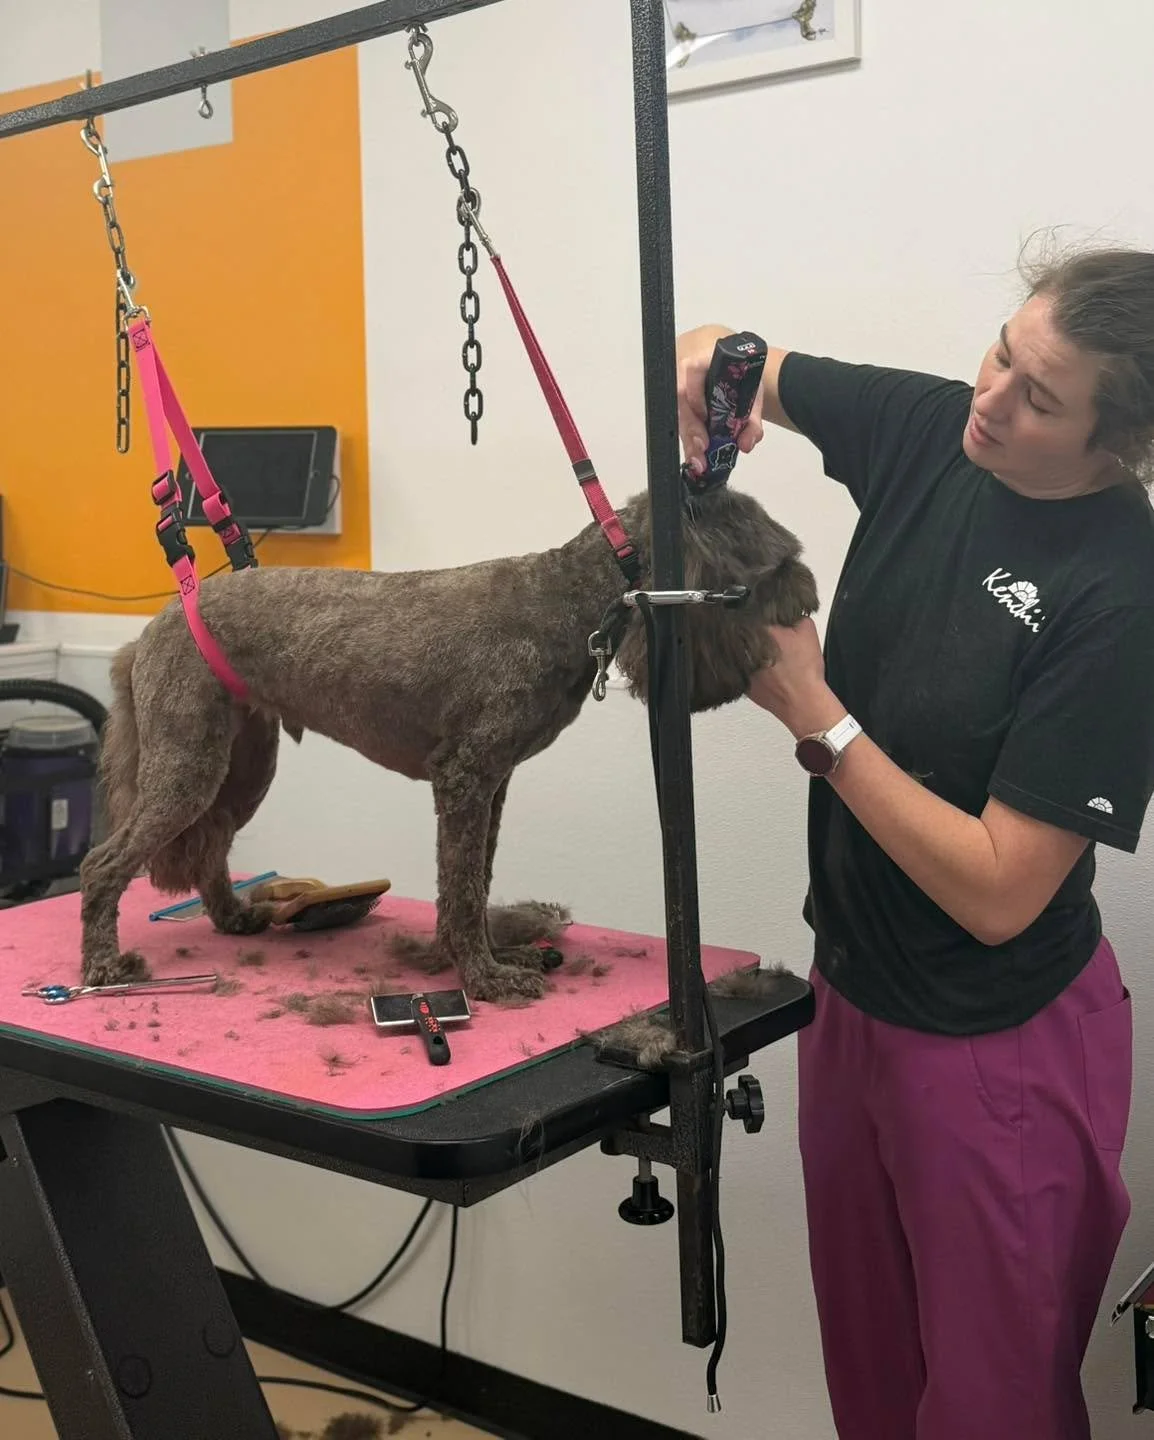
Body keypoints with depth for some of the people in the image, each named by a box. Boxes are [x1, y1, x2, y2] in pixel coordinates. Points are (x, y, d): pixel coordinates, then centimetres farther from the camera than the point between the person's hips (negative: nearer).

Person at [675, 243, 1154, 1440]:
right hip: (849, 990, 6)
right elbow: (720, 354, 7)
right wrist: (707, 361, -16)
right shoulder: (934, 430, -7)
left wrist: (815, 715, -23)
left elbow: (998, 893, -25)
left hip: (998, 1049, -6)